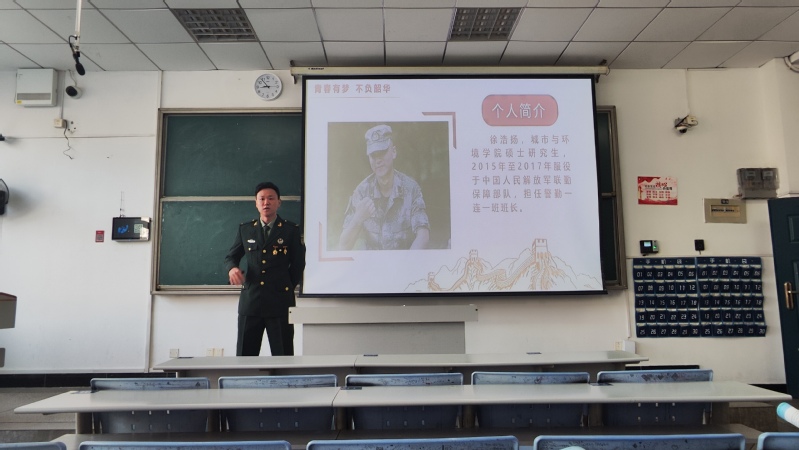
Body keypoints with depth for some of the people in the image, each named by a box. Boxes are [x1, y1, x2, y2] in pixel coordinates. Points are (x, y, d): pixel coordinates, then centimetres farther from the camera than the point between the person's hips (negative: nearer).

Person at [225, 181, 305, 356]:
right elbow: (231, 256, 17)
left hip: (280, 301, -2)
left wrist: (286, 288, 8)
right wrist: (232, 268, -6)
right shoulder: (245, 229, 12)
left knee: (283, 357, 1)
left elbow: (298, 264, 9)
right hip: (250, 301, 2)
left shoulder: (291, 230, 4)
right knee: (244, 356, 4)